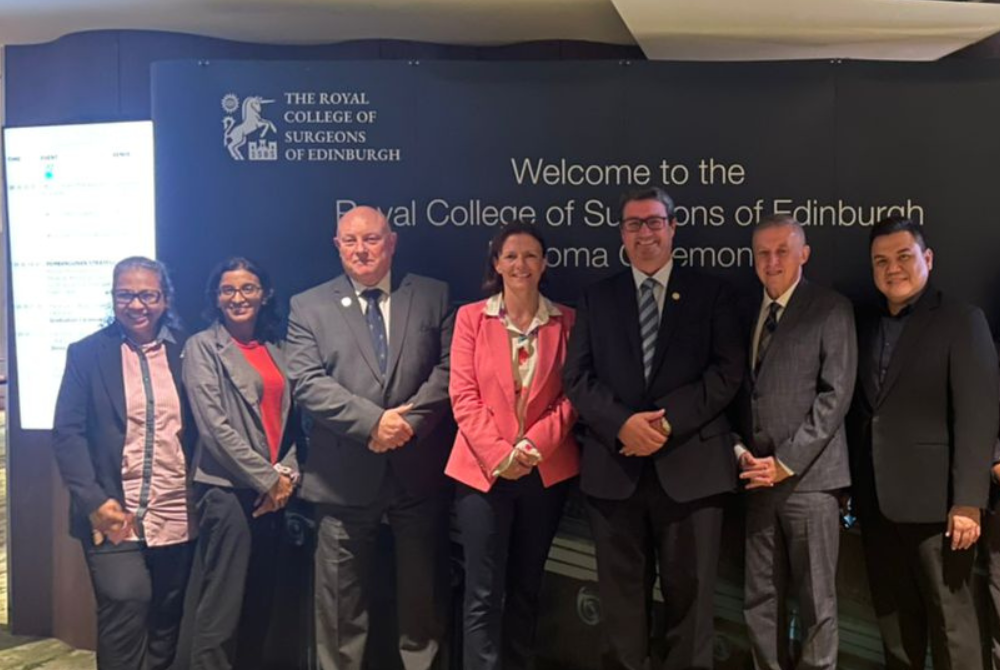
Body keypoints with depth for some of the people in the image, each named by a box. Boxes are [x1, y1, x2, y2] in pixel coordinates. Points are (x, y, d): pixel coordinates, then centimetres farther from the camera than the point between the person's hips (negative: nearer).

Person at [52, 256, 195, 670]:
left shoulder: (184, 352, 6)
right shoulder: (86, 353, 2)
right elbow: (67, 432, -3)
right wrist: (94, 500, -13)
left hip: (176, 516, 2)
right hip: (115, 514, -2)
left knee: (166, 620, 12)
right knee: (125, 607, -13)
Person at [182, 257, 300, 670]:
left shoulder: (275, 351, 14)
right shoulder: (203, 346, -2)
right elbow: (213, 425, -11)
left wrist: (288, 472, -4)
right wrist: (267, 478, -11)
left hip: (273, 492, 6)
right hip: (227, 489, -6)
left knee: (260, 606, 12)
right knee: (221, 609, -5)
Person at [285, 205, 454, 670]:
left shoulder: (434, 296, 7)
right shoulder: (309, 306, 5)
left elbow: (450, 367, -1)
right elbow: (307, 383, -6)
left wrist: (410, 420, -14)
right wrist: (372, 421, -16)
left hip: (419, 469, 1)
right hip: (345, 474, 0)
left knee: (423, 592, 14)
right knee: (341, 598, 11)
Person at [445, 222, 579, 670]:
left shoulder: (566, 321, 4)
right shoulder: (471, 317, 1)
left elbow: (572, 396, 0)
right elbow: (463, 396, -5)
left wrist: (534, 444, -14)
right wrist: (498, 454, -15)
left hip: (547, 470, 2)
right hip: (483, 469, -2)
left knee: (526, 587, 15)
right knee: (484, 593, -1)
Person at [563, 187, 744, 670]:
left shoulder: (710, 293, 7)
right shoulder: (597, 298, 11)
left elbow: (728, 371, -3)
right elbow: (576, 376, 2)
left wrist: (668, 420, -15)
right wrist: (623, 423, -14)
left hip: (689, 466, -1)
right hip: (614, 467, 2)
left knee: (689, 591, 9)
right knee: (621, 593, 11)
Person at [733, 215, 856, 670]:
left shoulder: (831, 309, -1)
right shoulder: (745, 311, 13)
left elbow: (835, 395, -8)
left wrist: (785, 462, -12)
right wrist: (739, 449, -3)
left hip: (808, 475, -4)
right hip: (758, 474, 4)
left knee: (816, 601, 5)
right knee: (760, 601, 9)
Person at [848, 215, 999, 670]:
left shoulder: (961, 321, -4)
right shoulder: (865, 327, 12)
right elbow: (861, 411, 11)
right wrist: (851, 486, 6)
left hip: (933, 499, -5)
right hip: (877, 500, 5)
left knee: (950, 619, 4)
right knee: (893, 615, 14)